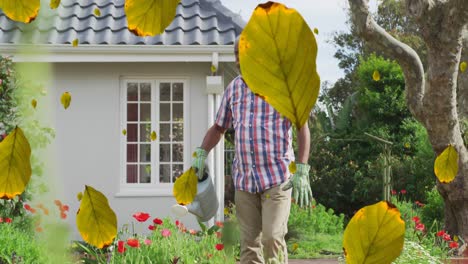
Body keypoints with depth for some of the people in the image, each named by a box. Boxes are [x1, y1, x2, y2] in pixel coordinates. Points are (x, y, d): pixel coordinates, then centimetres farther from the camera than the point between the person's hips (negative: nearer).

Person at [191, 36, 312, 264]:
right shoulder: (234, 88, 11)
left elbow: (302, 127, -4)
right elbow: (219, 127, 21)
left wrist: (302, 170, -12)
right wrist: (201, 154, 4)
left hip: (277, 178, -4)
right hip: (244, 179, 5)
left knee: (272, 238, -14)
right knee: (249, 244, 5)